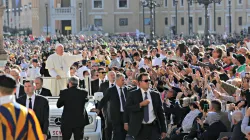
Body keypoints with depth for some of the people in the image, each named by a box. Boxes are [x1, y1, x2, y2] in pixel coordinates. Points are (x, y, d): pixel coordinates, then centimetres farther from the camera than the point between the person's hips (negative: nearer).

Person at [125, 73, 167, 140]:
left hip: (154, 127, 1)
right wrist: (140, 104, -18)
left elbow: (160, 112, 10)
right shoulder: (133, 94, 2)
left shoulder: (156, 95, 8)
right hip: (139, 128, -1)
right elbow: (127, 108, -8)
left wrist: (163, 130, 7)